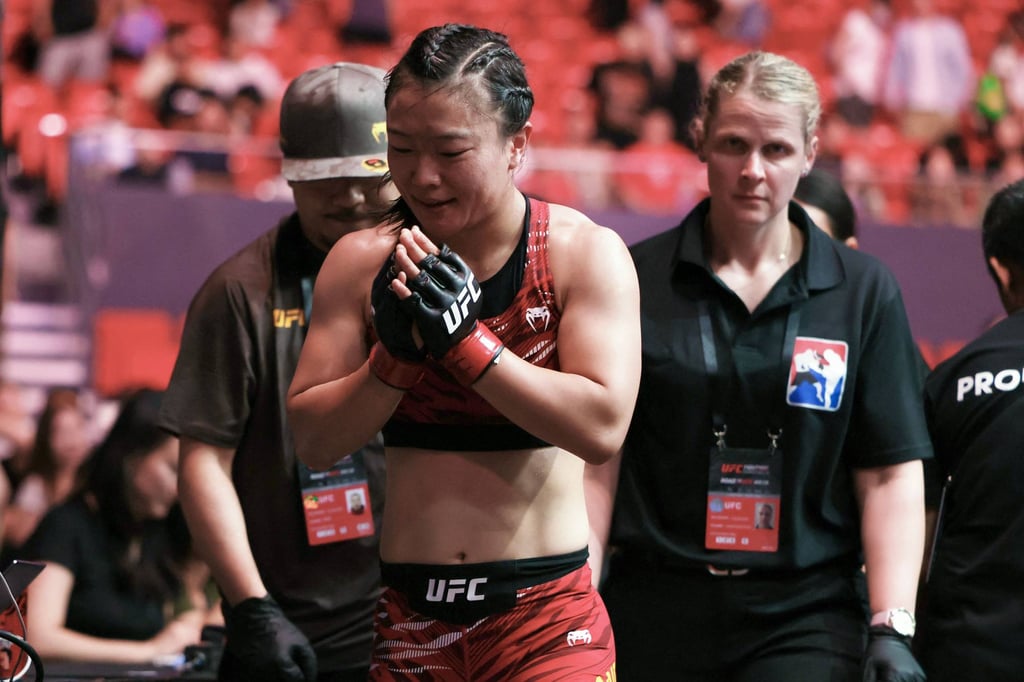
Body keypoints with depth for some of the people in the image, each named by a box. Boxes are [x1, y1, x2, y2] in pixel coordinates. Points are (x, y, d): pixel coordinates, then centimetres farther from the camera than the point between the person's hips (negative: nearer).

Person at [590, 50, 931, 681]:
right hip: (656, 615, 0)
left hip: (806, 623, 0)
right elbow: (597, 461, 3)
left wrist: (892, 630, -6)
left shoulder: (864, 292, 6)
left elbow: (890, 476, 3)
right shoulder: (639, 280, 4)